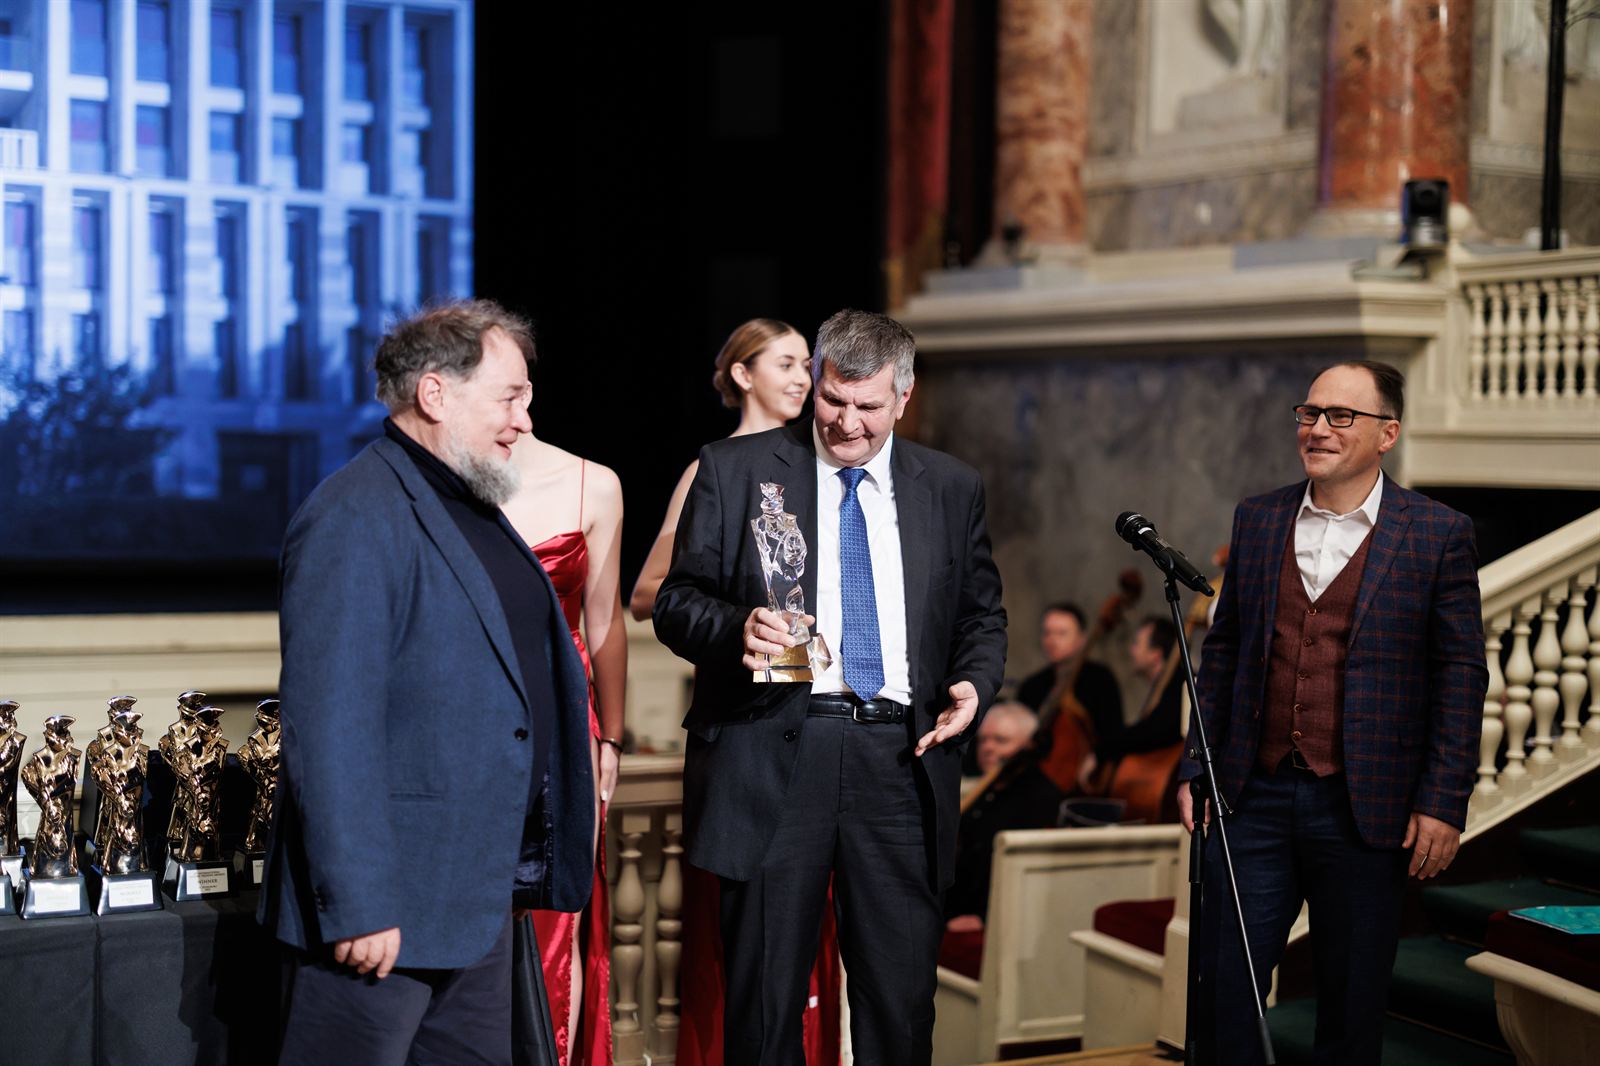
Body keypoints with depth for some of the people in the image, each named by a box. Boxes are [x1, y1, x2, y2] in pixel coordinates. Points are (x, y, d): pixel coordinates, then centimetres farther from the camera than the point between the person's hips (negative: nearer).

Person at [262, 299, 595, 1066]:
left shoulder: (473, 509, 14)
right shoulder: (355, 519, -16)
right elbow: (329, 727, -22)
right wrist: (359, 906, -25)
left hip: (480, 897, 10)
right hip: (385, 909, -9)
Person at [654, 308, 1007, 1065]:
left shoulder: (953, 489, 14)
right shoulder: (734, 469, 6)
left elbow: (982, 616, 19)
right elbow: (677, 600, 4)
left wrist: (975, 683, -2)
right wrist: (737, 628, -17)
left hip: (900, 757, 2)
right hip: (773, 755, -2)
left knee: (903, 996, 3)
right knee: (764, 996, 3)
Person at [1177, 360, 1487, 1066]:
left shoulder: (1438, 533, -2)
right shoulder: (1257, 519, 9)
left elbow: (1461, 676, -3)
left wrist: (1443, 803, -8)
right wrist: (1197, 767, 8)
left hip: (1363, 810, -3)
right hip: (1255, 799, 3)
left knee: (1353, 1009, 9)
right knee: (1227, 988, 4)